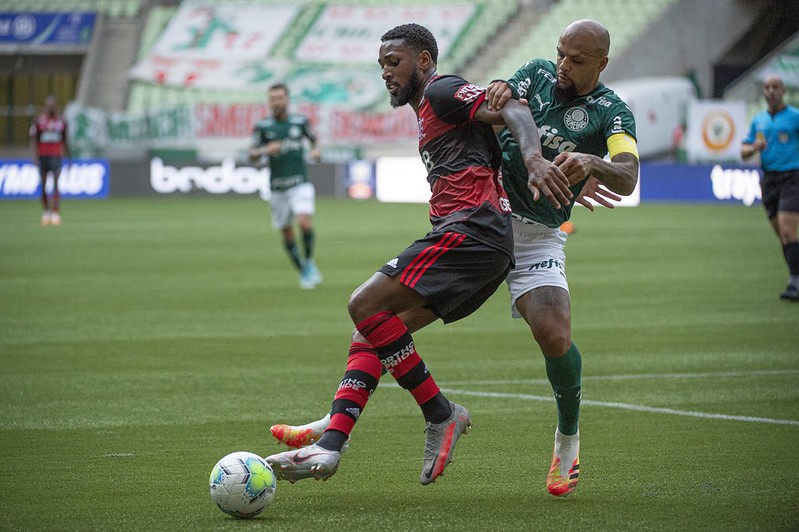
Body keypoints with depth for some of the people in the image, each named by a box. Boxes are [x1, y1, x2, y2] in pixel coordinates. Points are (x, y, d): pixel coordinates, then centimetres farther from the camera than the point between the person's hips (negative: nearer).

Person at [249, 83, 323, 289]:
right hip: (277, 189, 1)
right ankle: (303, 272, 24)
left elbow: (313, 138, 18)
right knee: (287, 232, 6)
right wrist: (265, 150, -20)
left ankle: (309, 262, 3)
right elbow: (252, 155, 0)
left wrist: (315, 150, -4)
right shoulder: (262, 126, -1)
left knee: (305, 223, -21)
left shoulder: (300, 121, 1)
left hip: (300, 184, -1)